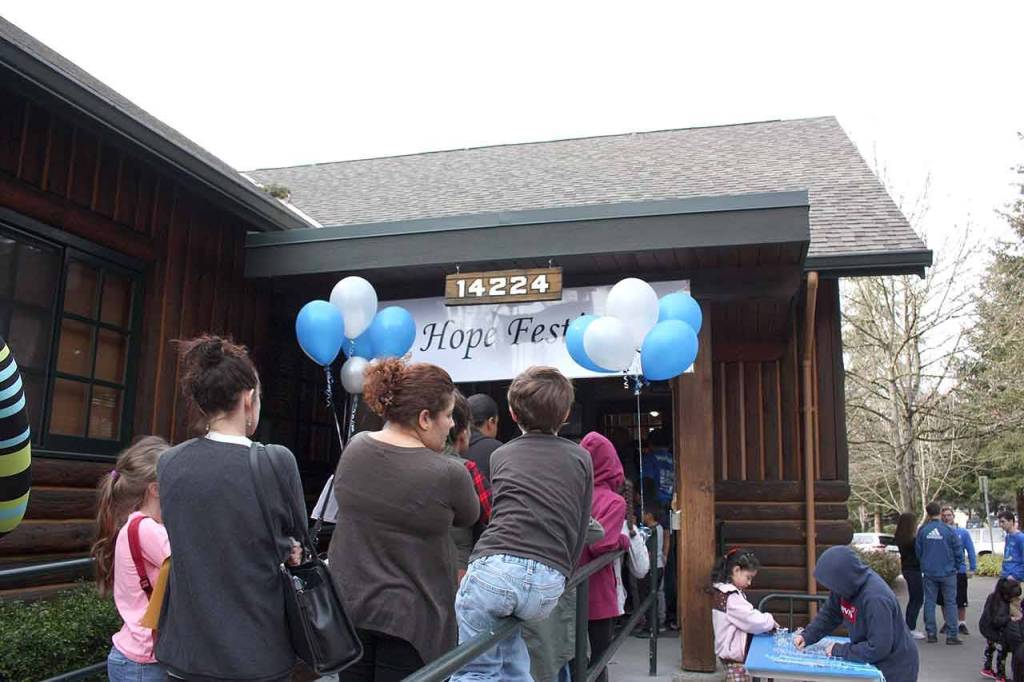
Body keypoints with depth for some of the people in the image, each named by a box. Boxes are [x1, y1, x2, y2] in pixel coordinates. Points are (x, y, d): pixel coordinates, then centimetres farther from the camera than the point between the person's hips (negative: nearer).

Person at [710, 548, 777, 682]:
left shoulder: (725, 592, 9)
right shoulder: (731, 598, -23)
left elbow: (746, 617, 14)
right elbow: (753, 621, -23)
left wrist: (766, 624, 0)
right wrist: (770, 622, -5)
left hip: (734, 653, 10)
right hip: (734, 656, -10)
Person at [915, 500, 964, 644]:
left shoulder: (922, 530, -5)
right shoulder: (948, 530, -11)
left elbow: (918, 551, 2)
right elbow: (959, 551, -6)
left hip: (928, 572, 2)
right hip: (947, 572, -2)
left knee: (929, 602, 9)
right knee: (950, 603, 5)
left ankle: (931, 633, 12)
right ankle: (951, 635, 4)